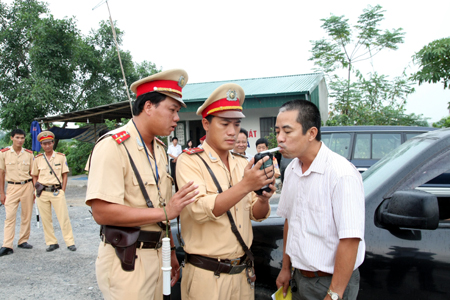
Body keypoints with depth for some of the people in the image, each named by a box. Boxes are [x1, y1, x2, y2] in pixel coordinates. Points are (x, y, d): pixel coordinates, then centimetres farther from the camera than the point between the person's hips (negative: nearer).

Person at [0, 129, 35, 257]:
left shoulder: (29, 154, 5)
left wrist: (35, 190, 6)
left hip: (27, 186, 2)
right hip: (12, 187, -1)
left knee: (26, 216, 5)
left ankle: (23, 241, 18)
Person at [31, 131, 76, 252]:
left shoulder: (61, 157, 3)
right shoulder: (37, 159, 6)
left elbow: (65, 174, 5)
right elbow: (34, 176, 13)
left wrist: (63, 190, -2)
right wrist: (37, 189, 2)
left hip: (57, 191, -2)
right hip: (42, 192, 2)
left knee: (64, 217, -3)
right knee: (45, 219, 6)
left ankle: (70, 242, 3)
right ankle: (51, 243, 18)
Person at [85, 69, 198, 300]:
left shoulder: (159, 149, 10)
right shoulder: (113, 146, -16)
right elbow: (102, 212, -24)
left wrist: (171, 252, 16)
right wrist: (164, 212, -22)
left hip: (155, 253, 8)